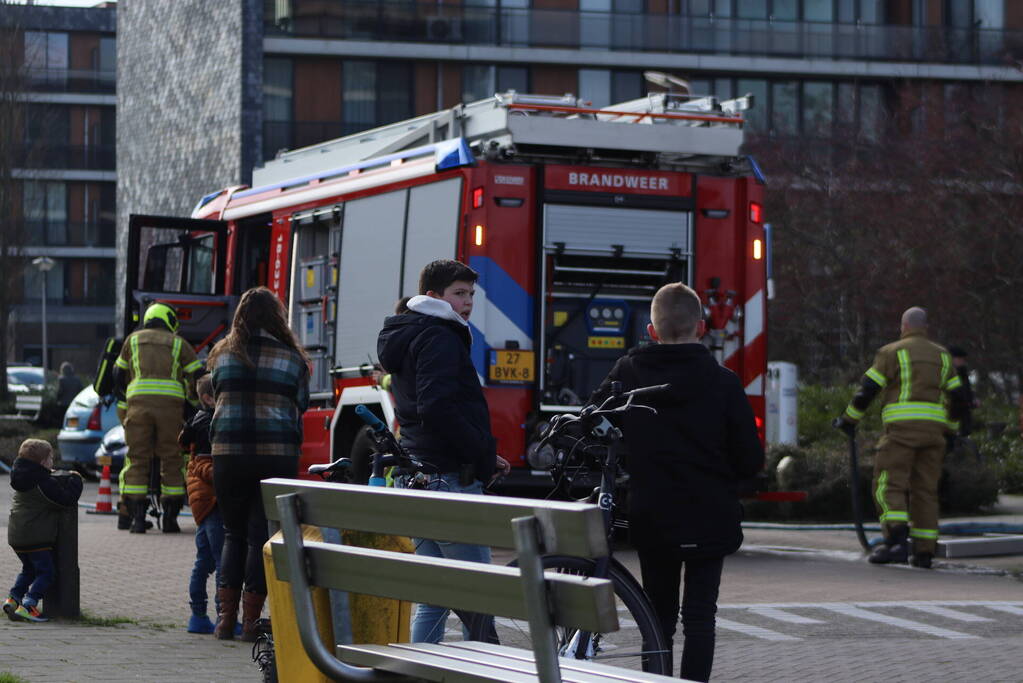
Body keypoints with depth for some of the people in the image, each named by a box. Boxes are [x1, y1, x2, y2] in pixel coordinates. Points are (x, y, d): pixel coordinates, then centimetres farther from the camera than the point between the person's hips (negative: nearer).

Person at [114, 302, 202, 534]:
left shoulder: (133, 339, 21)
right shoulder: (179, 343, 18)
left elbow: (118, 376, 25)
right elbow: (198, 376, 11)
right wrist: (192, 400, 26)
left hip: (139, 401, 0)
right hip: (171, 402, 0)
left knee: (137, 459, 3)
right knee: (171, 460, 5)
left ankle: (137, 517, -4)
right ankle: (170, 518, 4)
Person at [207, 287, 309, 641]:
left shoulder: (223, 354, 9)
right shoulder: (293, 358, 5)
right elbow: (300, 407, 10)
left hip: (228, 452, 1)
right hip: (278, 453, -1)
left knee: (234, 533, 13)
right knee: (261, 535, 3)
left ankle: (227, 618, 8)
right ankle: (251, 620, 2)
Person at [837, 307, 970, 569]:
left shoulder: (892, 352, 1)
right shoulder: (941, 356, 17)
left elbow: (867, 390, -3)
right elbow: (958, 398, 16)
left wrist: (848, 419, 10)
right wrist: (950, 427, 31)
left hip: (902, 429, -5)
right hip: (932, 430, 5)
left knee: (889, 486, -8)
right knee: (925, 491, 8)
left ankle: (896, 540, -28)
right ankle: (924, 552, 5)